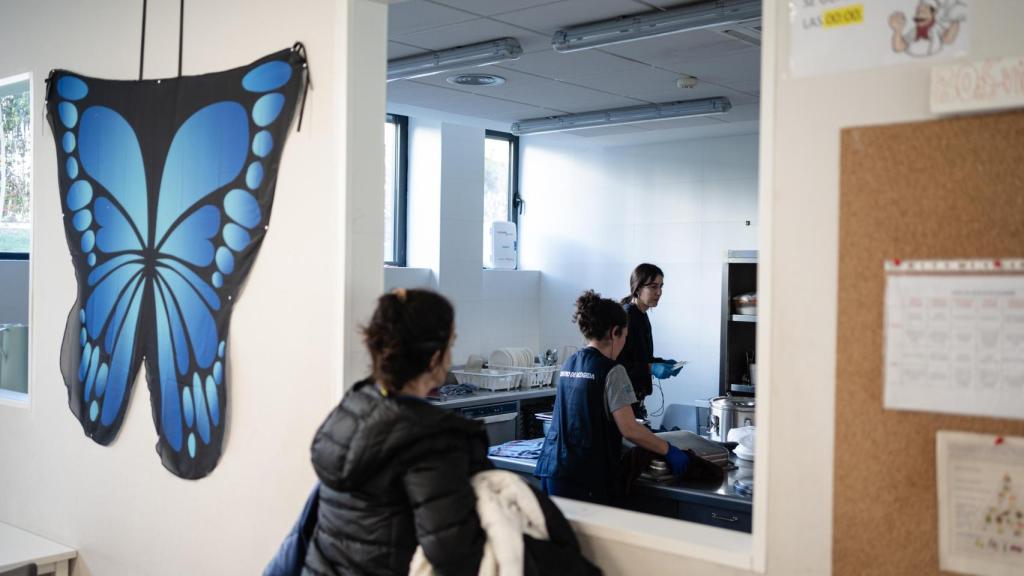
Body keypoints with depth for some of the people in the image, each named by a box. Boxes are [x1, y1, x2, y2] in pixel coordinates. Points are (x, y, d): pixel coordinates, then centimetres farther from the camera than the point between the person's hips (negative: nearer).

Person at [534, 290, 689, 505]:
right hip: (585, 478, -7)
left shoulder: (569, 364, 12)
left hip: (552, 470, 7)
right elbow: (629, 429, -13)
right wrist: (669, 451, -2)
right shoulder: (611, 371, -9)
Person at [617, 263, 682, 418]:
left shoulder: (641, 316, 12)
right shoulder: (627, 316, -16)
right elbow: (616, 363, -21)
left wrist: (662, 363, 7)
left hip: (635, 397, 9)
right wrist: (651, 368, -24)